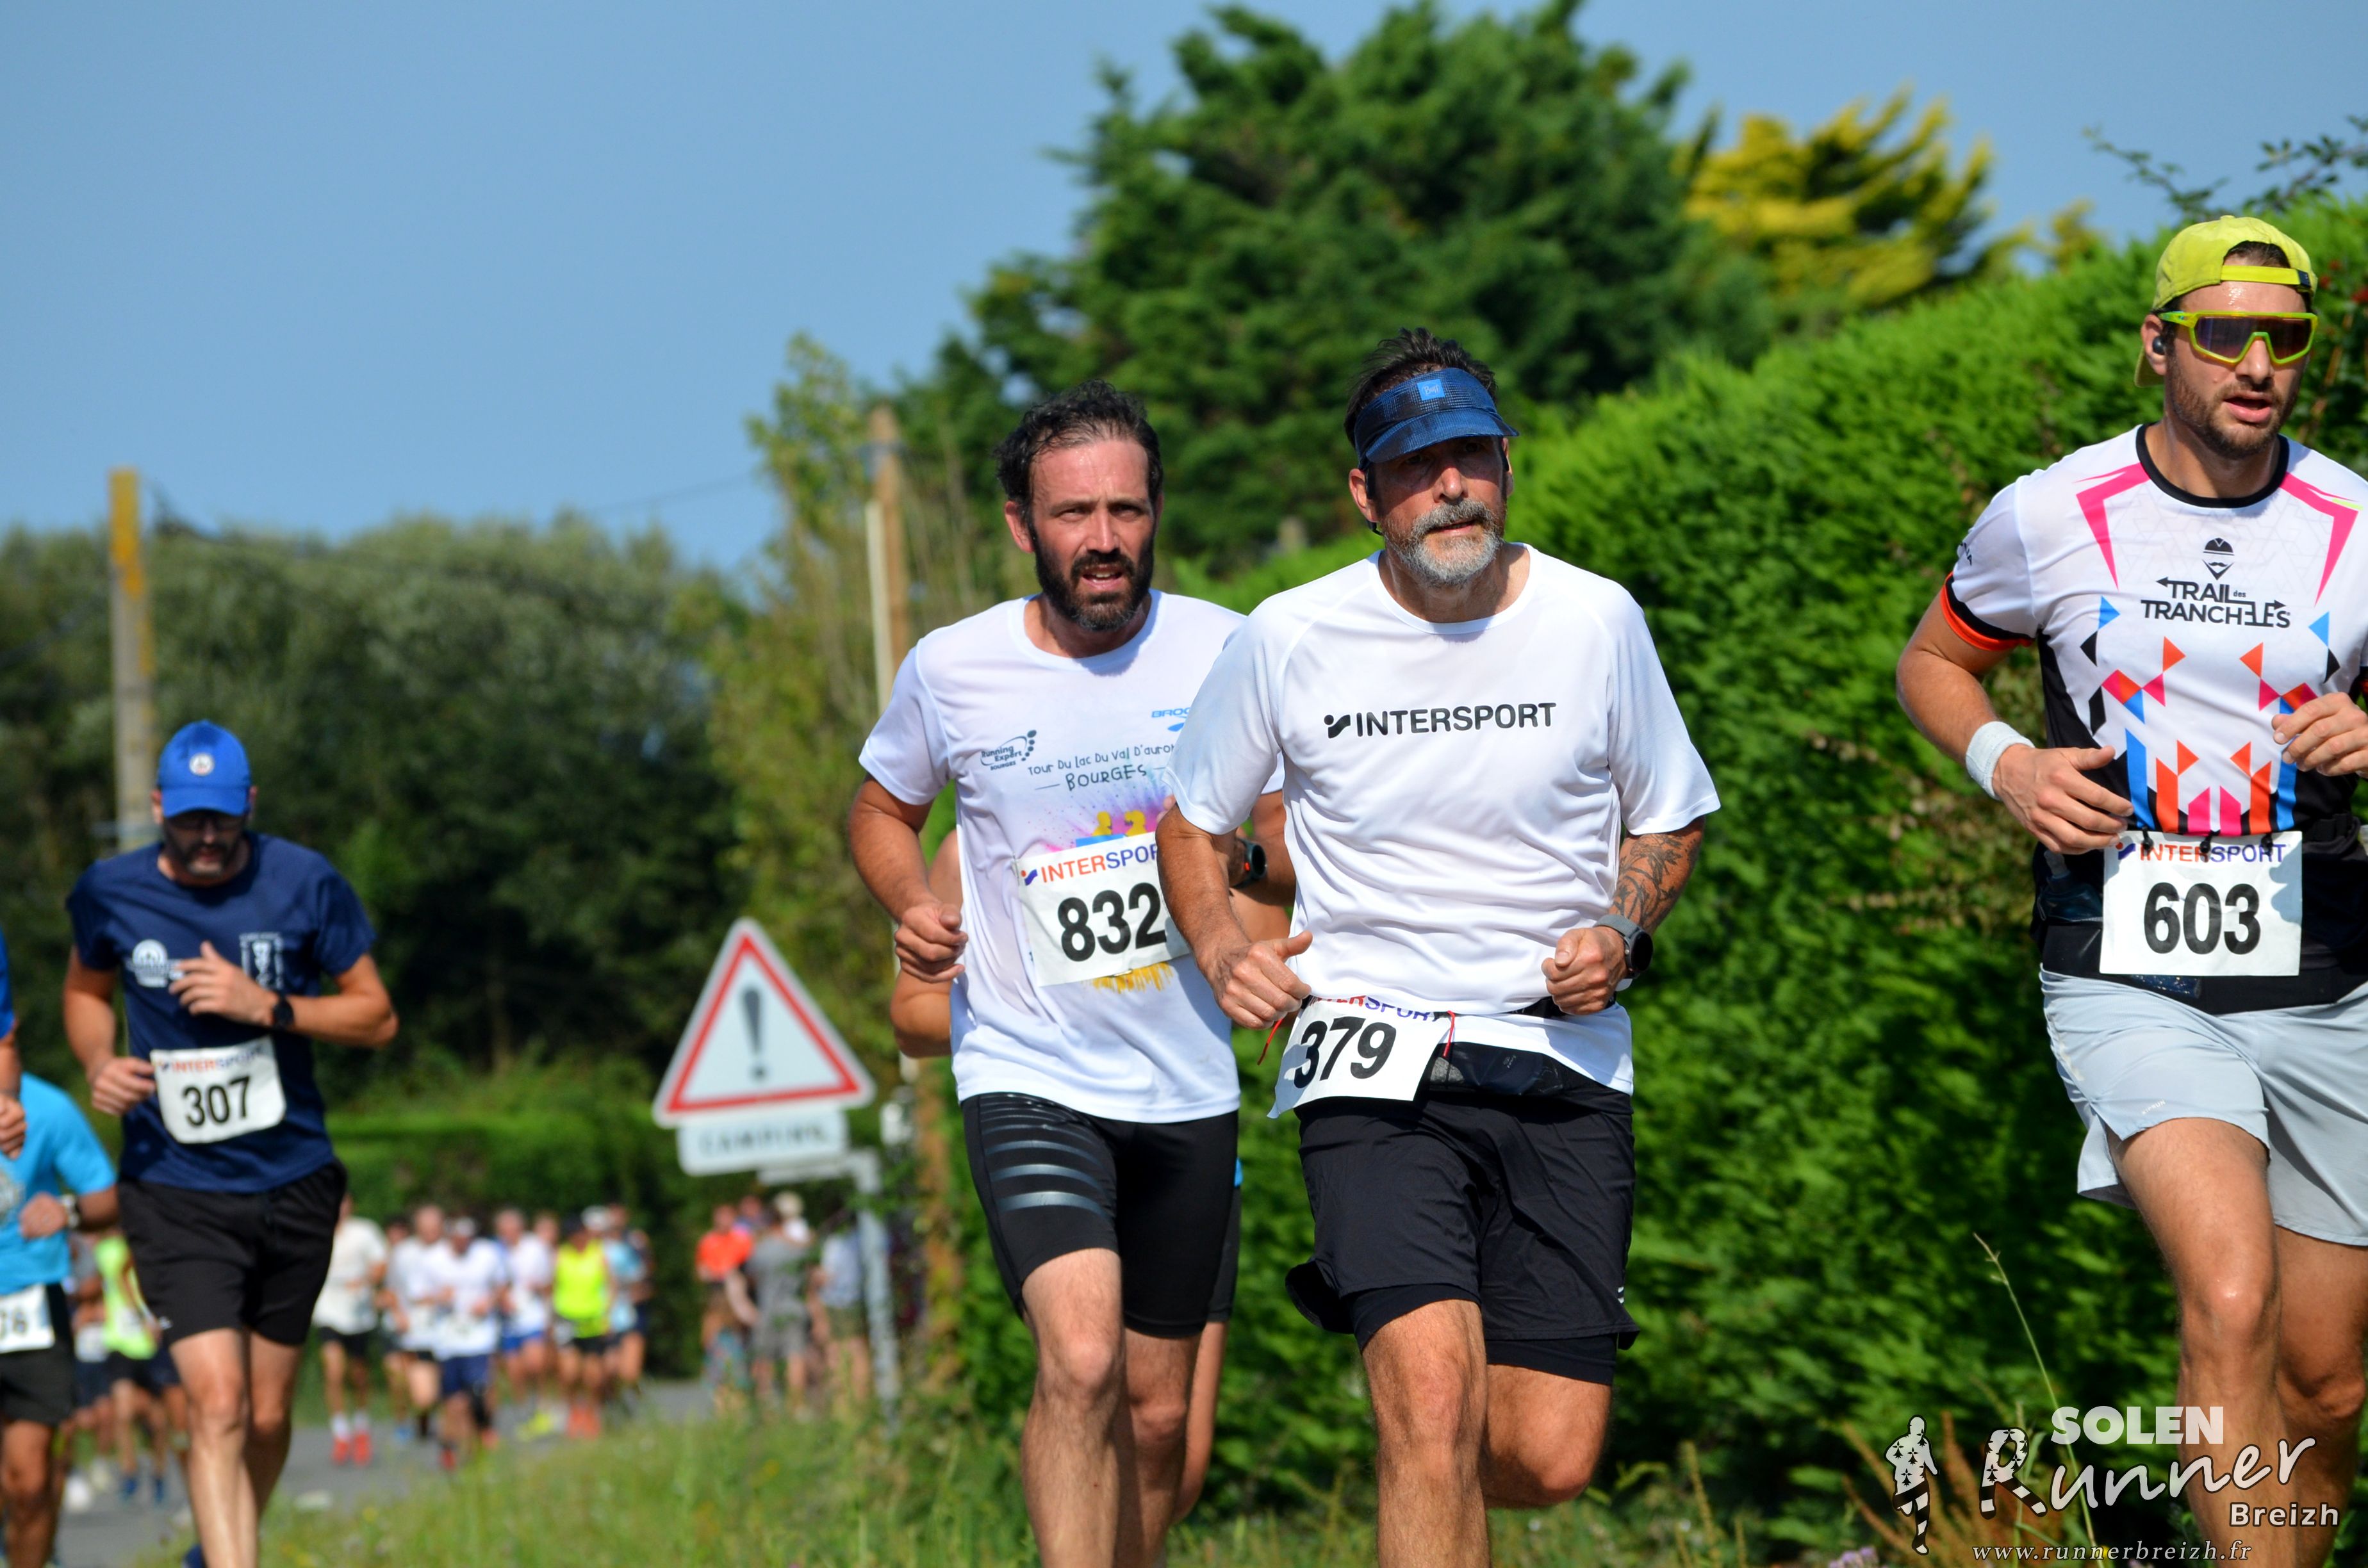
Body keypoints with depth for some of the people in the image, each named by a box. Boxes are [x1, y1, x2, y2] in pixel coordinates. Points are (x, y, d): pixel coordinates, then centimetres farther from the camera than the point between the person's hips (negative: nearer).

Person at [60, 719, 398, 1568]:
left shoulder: (306, 884, -6)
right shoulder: (110, 893, -4)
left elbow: (377, 1017, 0)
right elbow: (87, 988, 17)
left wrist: (269, 1007, -16)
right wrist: (99, 1063, -4)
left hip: (293, 1184, 1)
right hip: (173, 1192, -1)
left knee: (267, 1417, 11)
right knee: (218, 1404, -17)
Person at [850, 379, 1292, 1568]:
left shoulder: (1228, 654, -2)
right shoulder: (951, 670, -4)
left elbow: (1301, 850, 8)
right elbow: (882, 808, 15)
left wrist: (1250, 856, -16)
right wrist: (912, 908, -5)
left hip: (1187, 1083, 3)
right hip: (1025, 1076, -2)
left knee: (1156, 1414, 10)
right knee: (1080, 1362, -23)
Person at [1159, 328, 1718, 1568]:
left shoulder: (1596, 620, 2)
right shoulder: (1291, 639, -1)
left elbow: (1668, 824, 16)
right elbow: (1193, 823, 15)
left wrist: (1621, 935, -4)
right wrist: (1223, 952, -4)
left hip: (1562, 1064, 2)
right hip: (1373, 1059, -2)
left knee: (1549, 1458, -2)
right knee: (1435, 1402, -23)